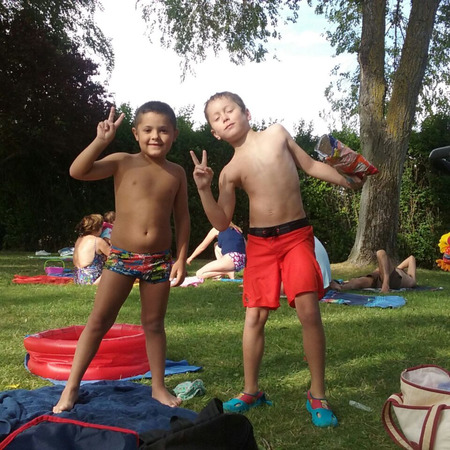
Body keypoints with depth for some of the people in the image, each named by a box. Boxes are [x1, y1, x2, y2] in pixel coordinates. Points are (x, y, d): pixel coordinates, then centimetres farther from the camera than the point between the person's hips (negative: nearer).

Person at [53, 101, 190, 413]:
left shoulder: (177, 173, 4)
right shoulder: (123, 163, -4)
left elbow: (182, 218, 7)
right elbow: (77, 172, -15)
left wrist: (181, 258, 2)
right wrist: (101, 141, -23)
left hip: (159, 260, 2)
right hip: (121, 257, -2)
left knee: (154, 324, 12)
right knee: (99, 321, 2)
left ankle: (159, 386, 26)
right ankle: (72, 386, 13)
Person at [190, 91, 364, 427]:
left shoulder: (277, 133, 4)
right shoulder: (230, 171, 2)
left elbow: (310, 165, 15)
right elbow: (222, 223, -2)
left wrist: (348, 182, 19)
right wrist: (204, 188, -14)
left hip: (297, 236, -1)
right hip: (260, 242, 1)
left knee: (309, 310, -12)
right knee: (254, 317, 2)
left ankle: (318, 395, 3)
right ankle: (251, 391, 20)